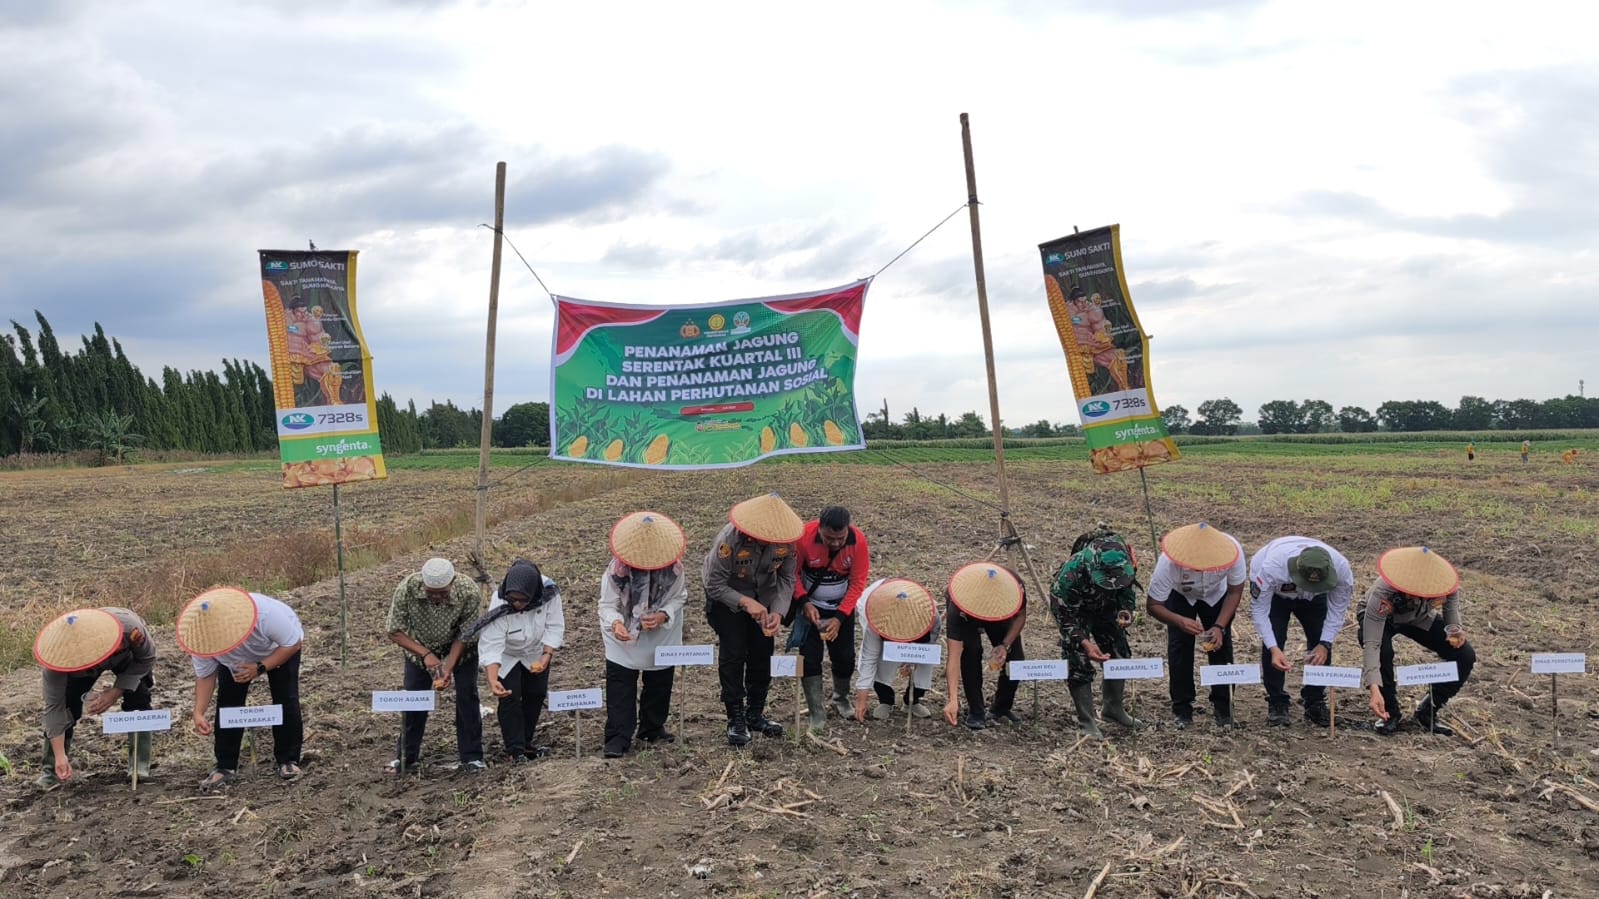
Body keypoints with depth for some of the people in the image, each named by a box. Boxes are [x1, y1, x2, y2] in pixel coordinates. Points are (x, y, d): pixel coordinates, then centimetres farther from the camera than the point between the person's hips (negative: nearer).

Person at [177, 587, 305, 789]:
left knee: (286, 700, -13)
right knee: (227, 703, -9)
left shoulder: (266, 614, -46)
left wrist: (260, 668, -41)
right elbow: (204, 676, -21)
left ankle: (288, 761, 1)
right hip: (235, 660, 3)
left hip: (280, 648, -3)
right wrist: (199, 712, -33)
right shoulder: (204, 636, -33)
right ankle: (226, 767, 2)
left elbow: (293, 644, -32)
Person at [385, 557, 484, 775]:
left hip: (459, 645, -1)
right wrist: (426, 654, -32)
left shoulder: (468, 591, -35)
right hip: (418, 646, 1)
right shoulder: (407, 588, -34)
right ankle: (406, 756, 17)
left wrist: (448, 669, -31)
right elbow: (395, 632, -22)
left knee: (467, 695, -8)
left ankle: (472, 757, 4)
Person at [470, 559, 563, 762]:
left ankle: (526, 742, 31)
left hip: (536, 655, 4)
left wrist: (546, 656, -32)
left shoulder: (549, 593, -33)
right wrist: (492, 680, -52)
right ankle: (514, 750, -1)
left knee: (536, 696, 14)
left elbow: (554, 626, -21)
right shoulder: (499, 606, -39)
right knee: (510, 699, -11)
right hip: (506, 657, -4)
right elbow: (491, 646, -40)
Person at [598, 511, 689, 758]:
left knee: (659, 686, 14)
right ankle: (618, 738, 1)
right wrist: (615, 623, -43)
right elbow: (607, 605, -21)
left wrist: (663, 616, -29)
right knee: (620, 689, -6)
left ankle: (653, 729, 33)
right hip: (624, 640, -2)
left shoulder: (673, 567, -21)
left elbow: (679, 598, -10)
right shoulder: (617, 569, -26)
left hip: (661, 639, 2)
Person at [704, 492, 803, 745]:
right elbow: (714, 585, -26)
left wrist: (778, 612, -26)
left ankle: (755, 714, 22)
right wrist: (745, 603, -37)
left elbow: (786, 579, -11)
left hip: (763, 597, 4)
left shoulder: (785, 540, -23)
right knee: (733, 654, -10)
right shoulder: (730, 539, -34)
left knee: (762, 654, 6)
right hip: (727, 597, -4)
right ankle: (736, 719, 1)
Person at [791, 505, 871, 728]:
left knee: (845, 656, 6)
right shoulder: (804, 536, -28)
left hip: (842, 608, 1)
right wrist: (804, 602, -25)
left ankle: (841, 699, 32)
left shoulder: (857, 540, -24)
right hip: (810, 606, -1)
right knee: (809, 656, -8)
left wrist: (839, 618, -21)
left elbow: (858, 582, -16)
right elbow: (792, 573, -13)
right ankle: (817, 712, 2)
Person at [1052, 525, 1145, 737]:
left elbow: (1128, 589, -8)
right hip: (1073, 608, -5)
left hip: (1105, 606, 5)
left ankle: (1115, 708, 28)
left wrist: (1125, 612, -27)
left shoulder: (1125, 562, -30)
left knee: (1119, 655, 9)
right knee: (1079, 662, -13)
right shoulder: (1072, 572, -43)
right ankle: (1086, 723, -3)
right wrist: (1084, 643, -42)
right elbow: (1063, 614, -31)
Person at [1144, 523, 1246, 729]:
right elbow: (1153, 605, -31)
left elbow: (1235, 591, -18)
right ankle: (1181, 709, 3)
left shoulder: (1232, 552, -38)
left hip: (1216, 595, 1)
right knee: (1180, 646, -10)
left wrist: (1220, 626, -29)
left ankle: (1223, 708, 9)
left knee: (1221, 644, -6)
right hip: (1180, 595, -1)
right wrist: (1180, 621, -50)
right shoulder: (1169, 562, -42)